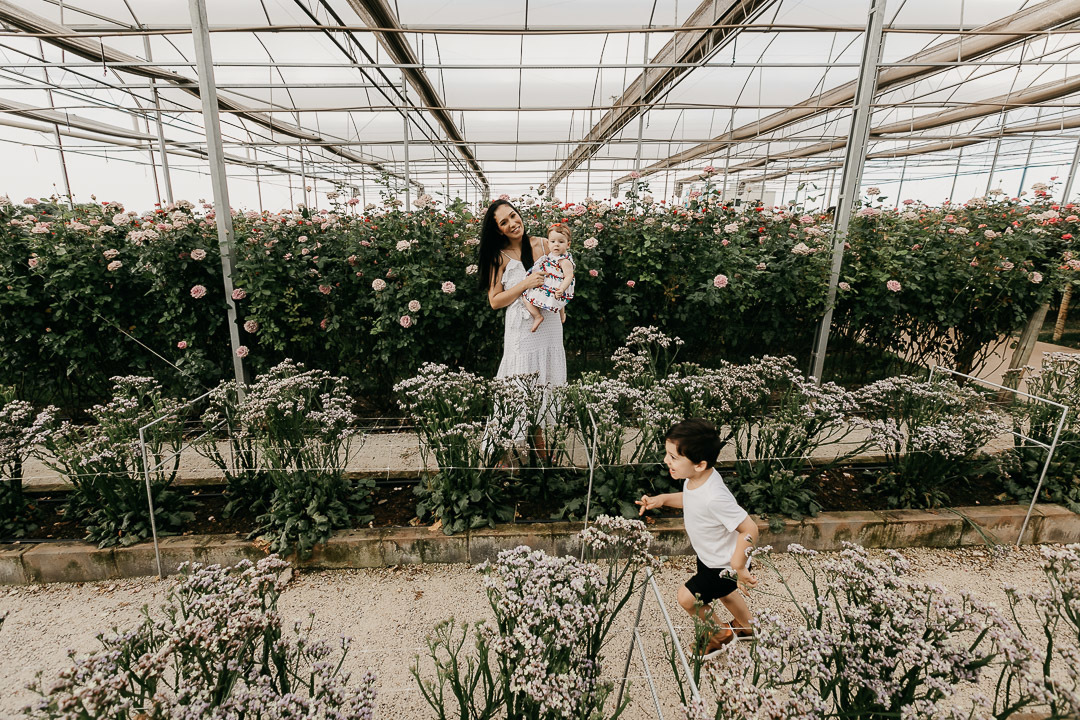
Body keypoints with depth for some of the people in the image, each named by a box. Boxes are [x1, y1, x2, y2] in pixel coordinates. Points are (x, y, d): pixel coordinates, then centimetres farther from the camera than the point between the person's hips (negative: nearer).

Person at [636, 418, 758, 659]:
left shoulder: (715, 497, -42)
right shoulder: (695, 478, -16)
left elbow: (749, 529, -34)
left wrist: (738, 567, -27)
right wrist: (662, 499, -6)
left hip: (724, 565, -8)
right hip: (709, 556, 8)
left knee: (687, 597, 0)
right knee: (723, 592, 30)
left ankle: (721, 634, 31)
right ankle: (747, 626, 61)